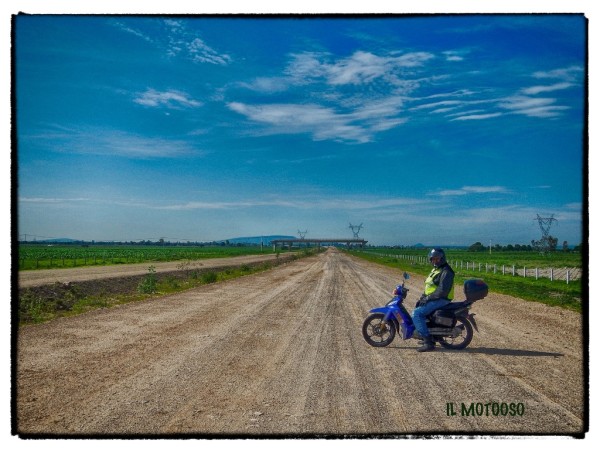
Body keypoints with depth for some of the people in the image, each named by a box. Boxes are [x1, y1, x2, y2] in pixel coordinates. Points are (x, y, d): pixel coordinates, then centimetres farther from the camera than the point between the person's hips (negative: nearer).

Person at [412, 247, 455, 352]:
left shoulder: (446, 272, -16)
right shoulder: (435, 270, 17)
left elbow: (442, 290, -24)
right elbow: (429, 287, 21)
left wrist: (427, 298, -20)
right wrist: (422, 297, 8)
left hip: (441, 300, -11)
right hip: (433, 299, 11)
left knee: (417, 313, -20)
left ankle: (428, 342, -21)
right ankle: (429, 338, 21)